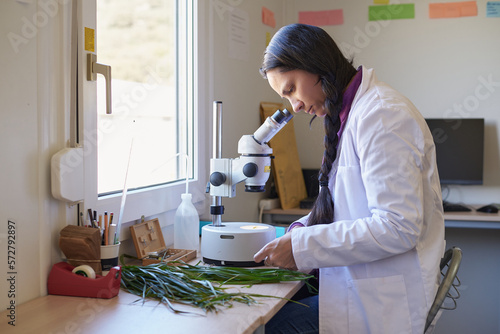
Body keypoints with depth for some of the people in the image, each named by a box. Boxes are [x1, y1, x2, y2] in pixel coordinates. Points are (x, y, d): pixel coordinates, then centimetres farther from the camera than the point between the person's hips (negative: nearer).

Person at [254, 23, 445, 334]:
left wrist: (302, 246, -20)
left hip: (385, 299, -9)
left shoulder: (380, 115, -19)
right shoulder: (353, 112, 12)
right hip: (364, 282, 9)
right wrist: (304, 229, 3)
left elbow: (398, 227, -24)